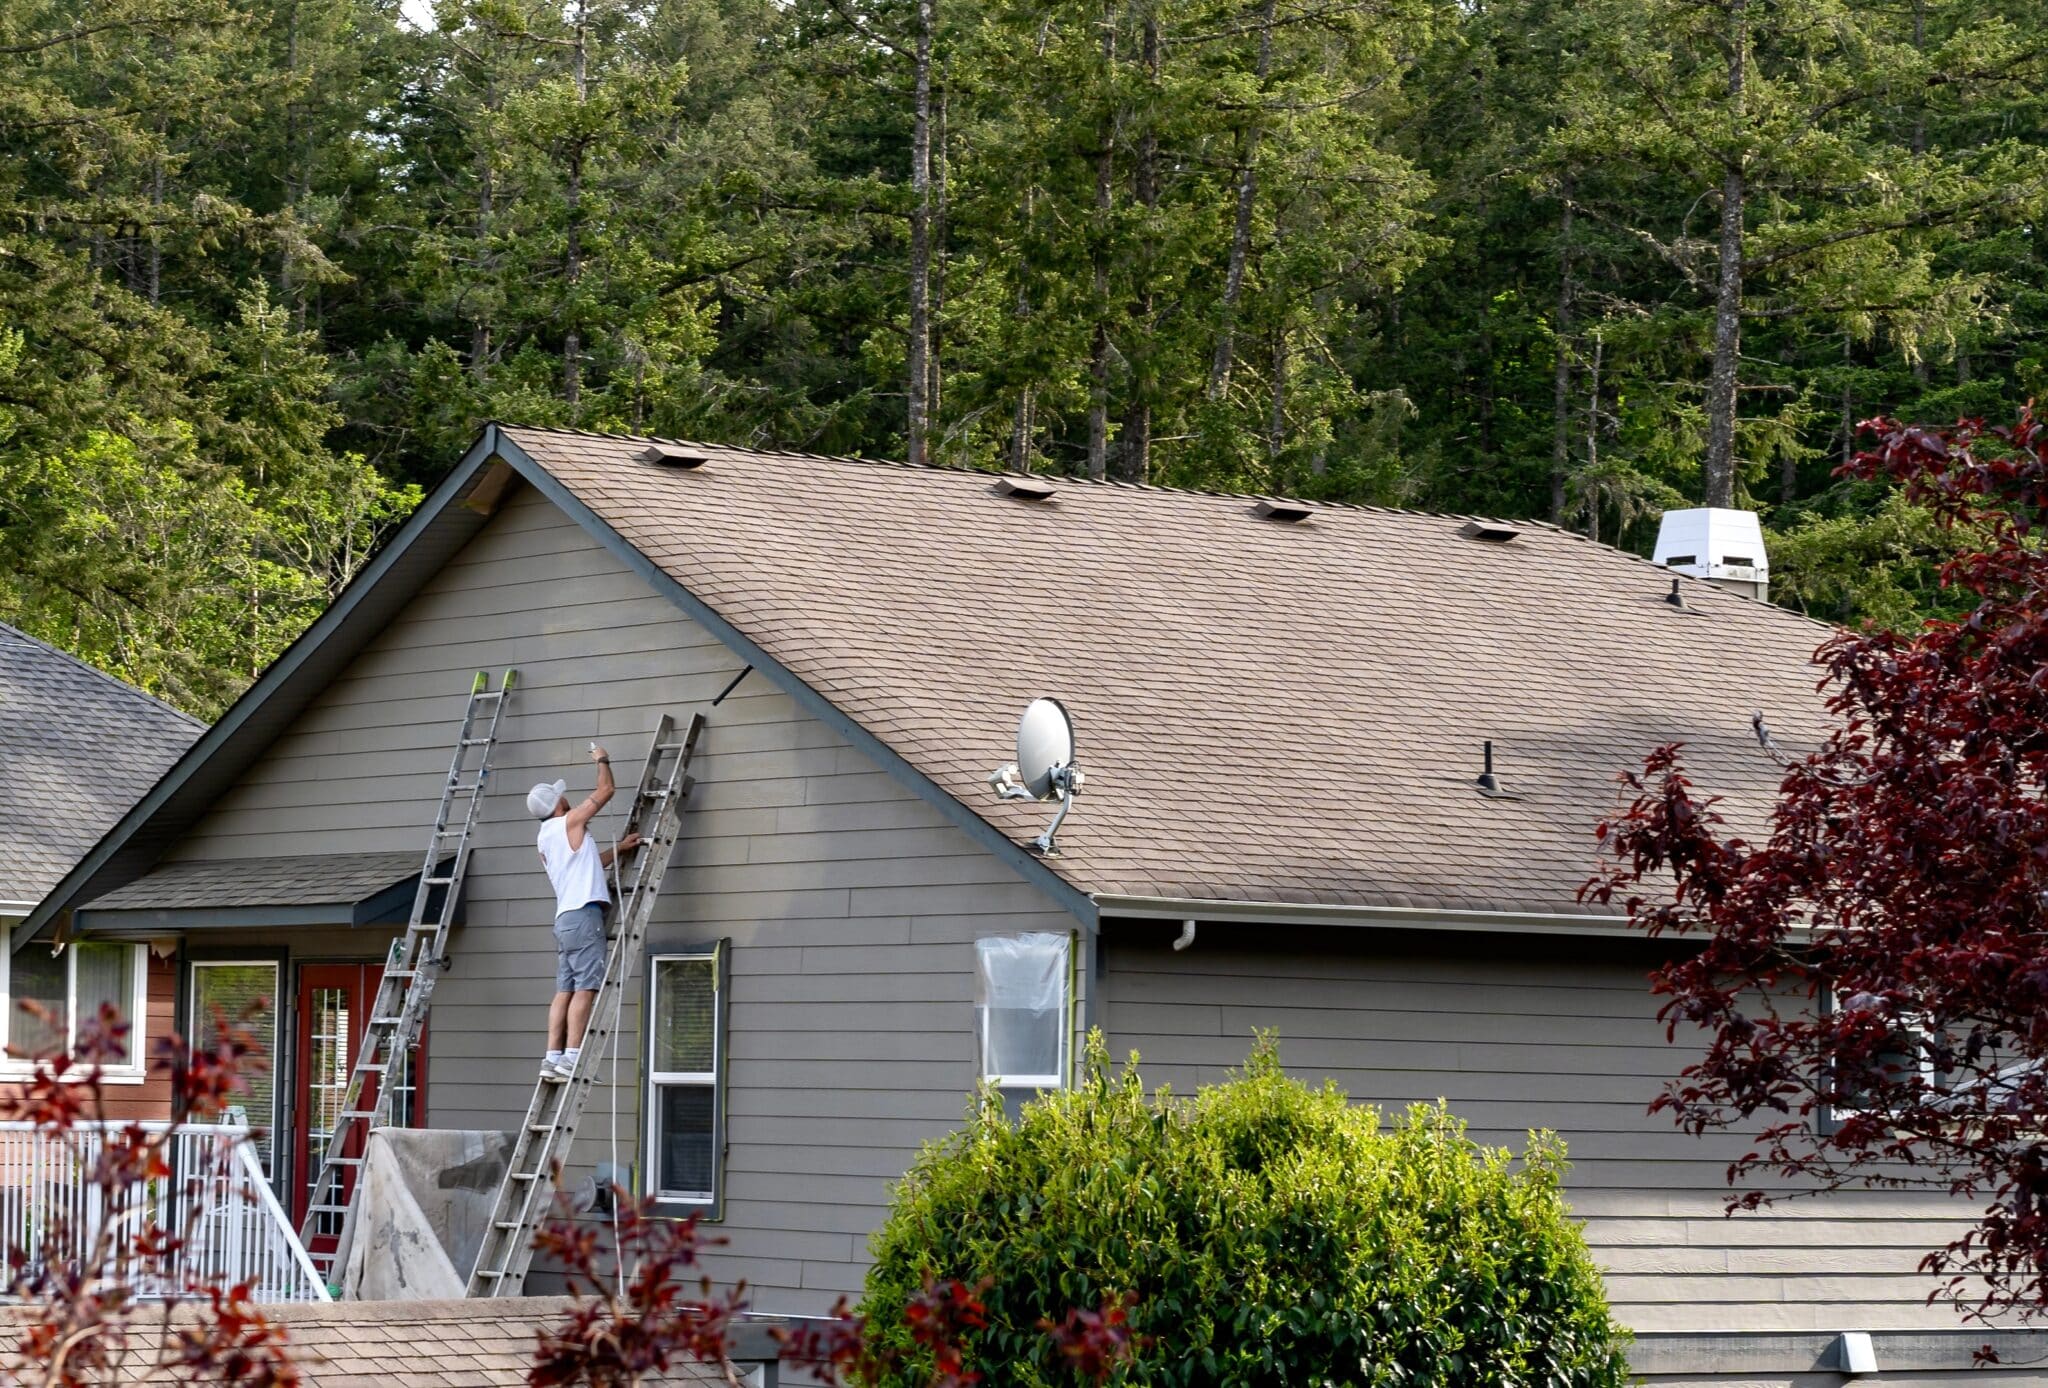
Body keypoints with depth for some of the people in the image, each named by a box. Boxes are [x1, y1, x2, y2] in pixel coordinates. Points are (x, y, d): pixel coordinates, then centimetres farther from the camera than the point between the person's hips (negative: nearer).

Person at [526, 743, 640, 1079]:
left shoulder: (545, 840, 20)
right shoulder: (570, 822, -4)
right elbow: (606, 790, 1)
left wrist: (618, 849, 32)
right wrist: (602, 760, 17)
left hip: (565, 918, 9)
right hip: (583, 913, -9)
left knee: (565, 991, 5)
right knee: (585, 989, -12)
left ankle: (553, 1057, -1)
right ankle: (572, 1058, -18)